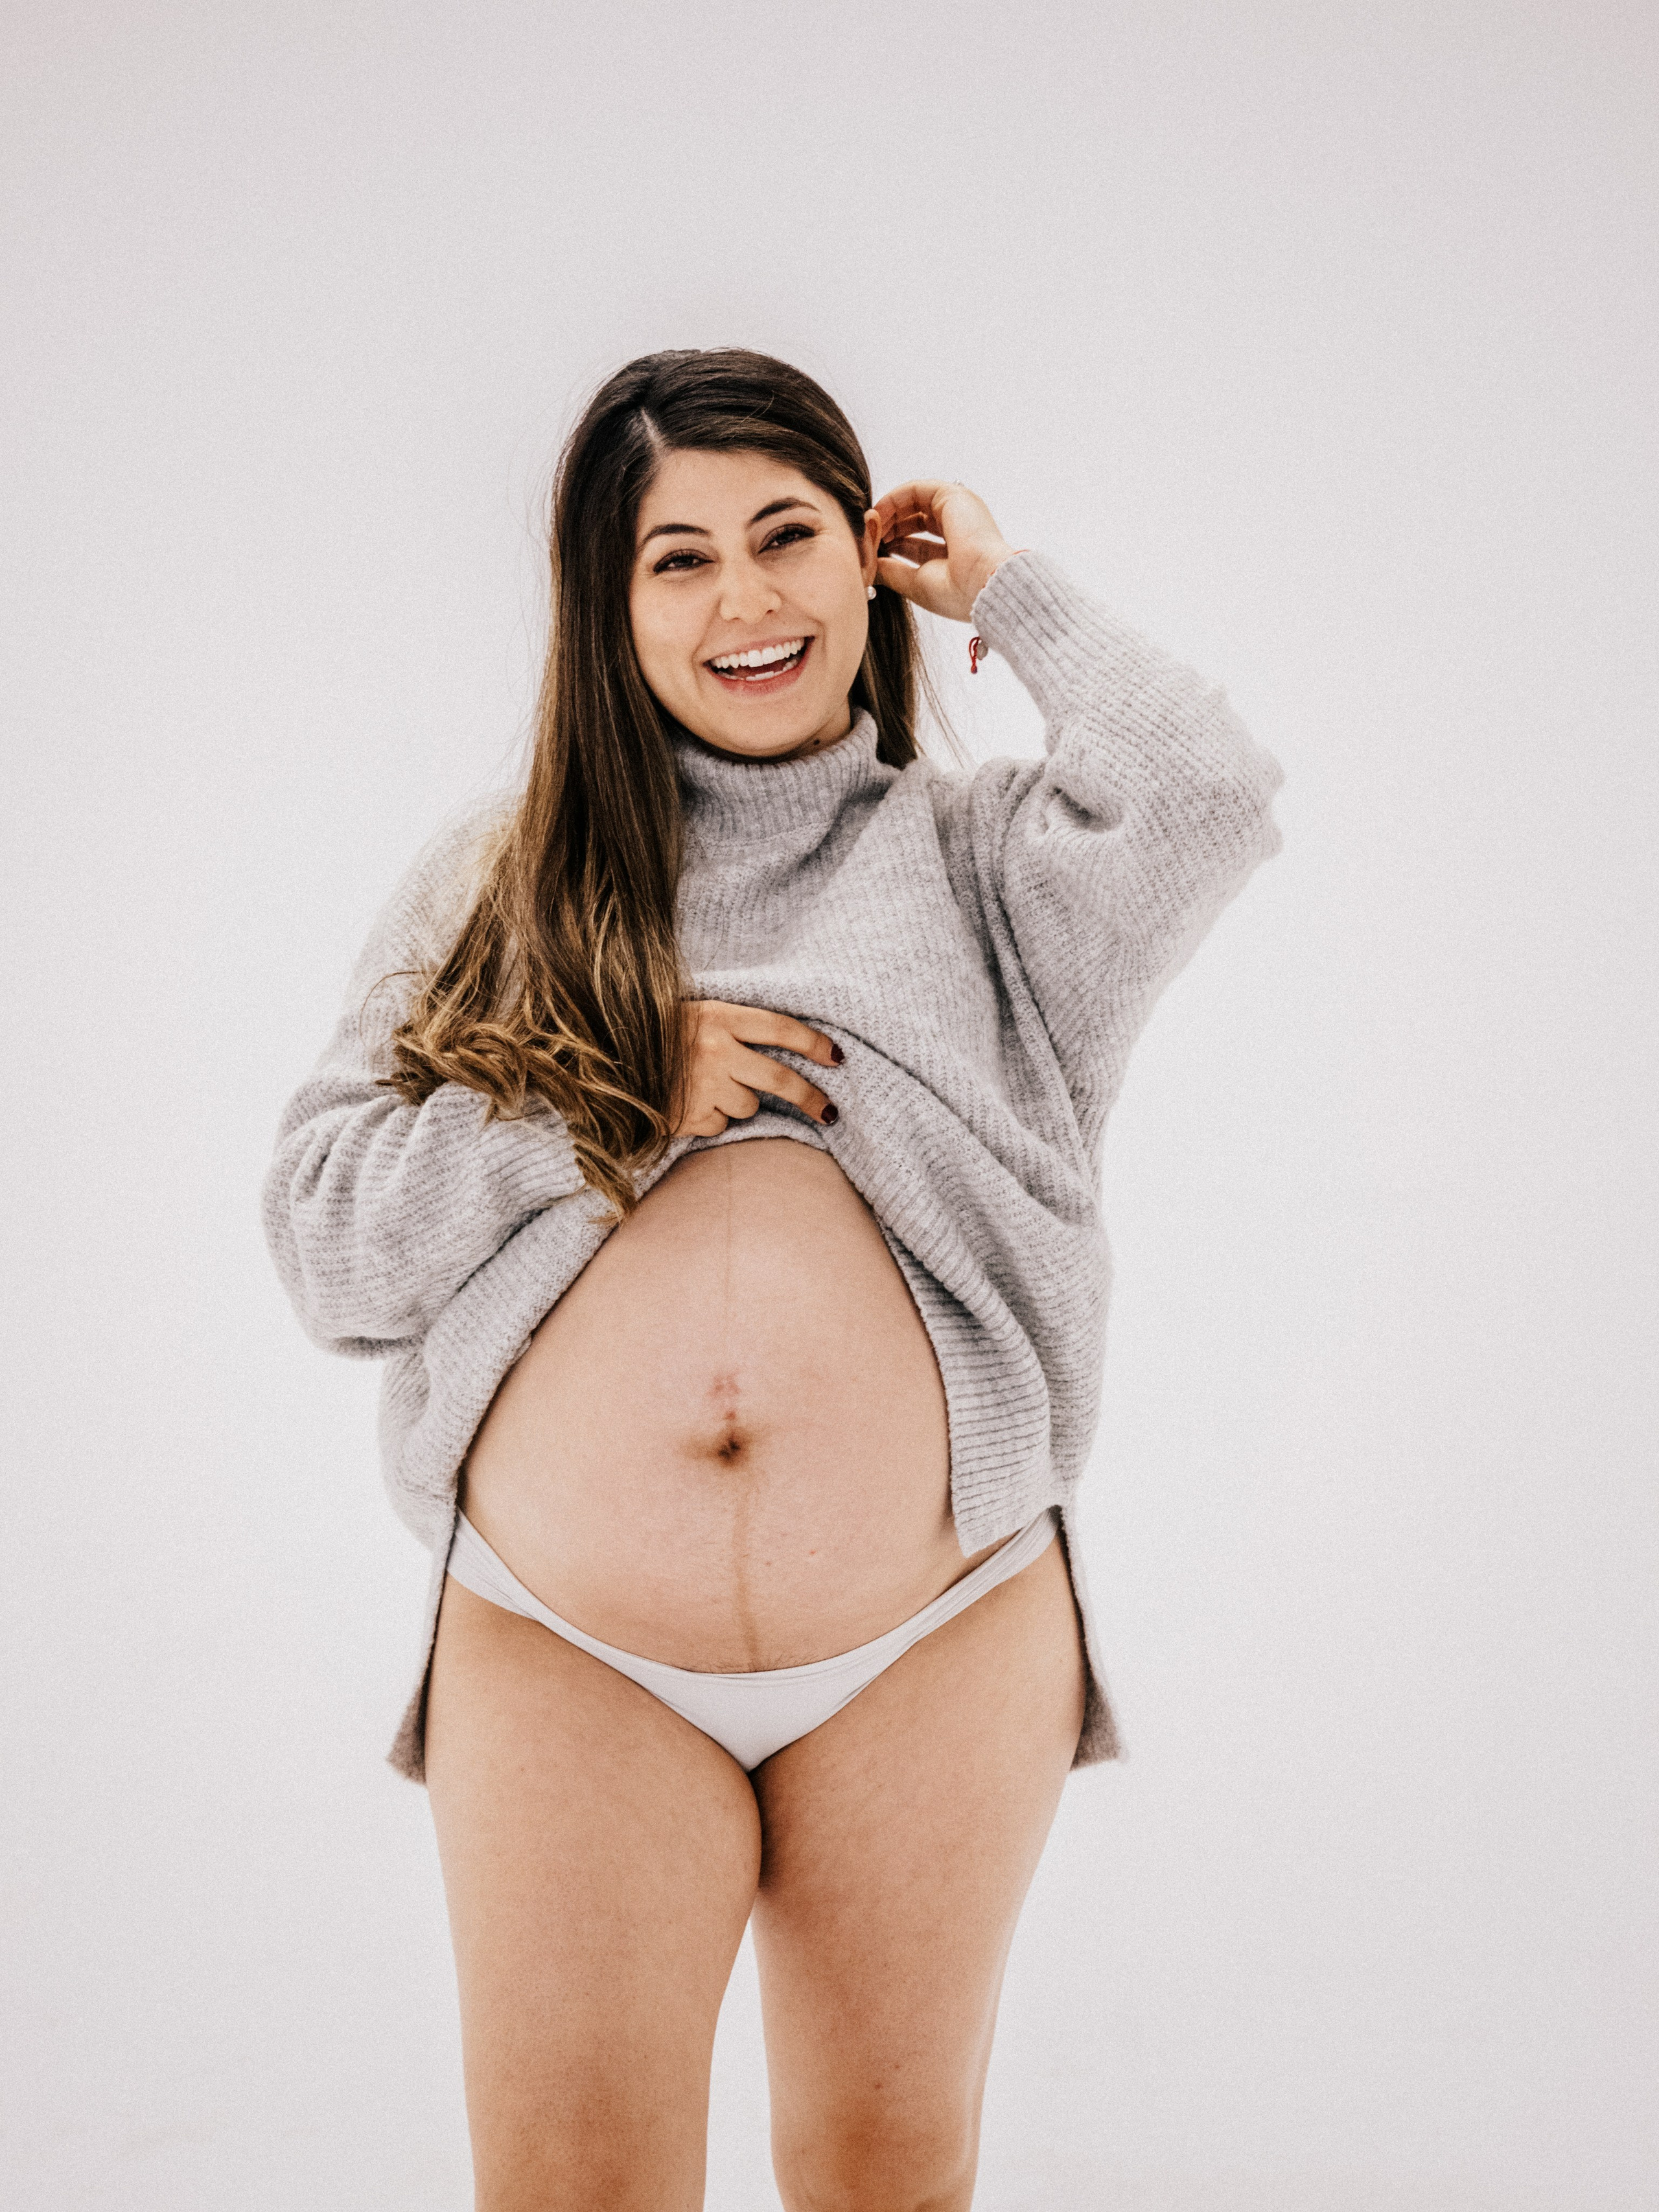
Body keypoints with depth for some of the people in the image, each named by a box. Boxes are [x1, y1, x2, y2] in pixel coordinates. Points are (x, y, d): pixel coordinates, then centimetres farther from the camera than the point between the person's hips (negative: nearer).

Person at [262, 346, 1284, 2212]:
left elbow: (1205, 805, -15)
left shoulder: (973, 855, 7)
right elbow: (326, 1239, 3)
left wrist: (1007, 592, 0)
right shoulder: (495, 884, 9)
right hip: (566, 1663, 1)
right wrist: (621, 1101, -10)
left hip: (932, 1657, 0)